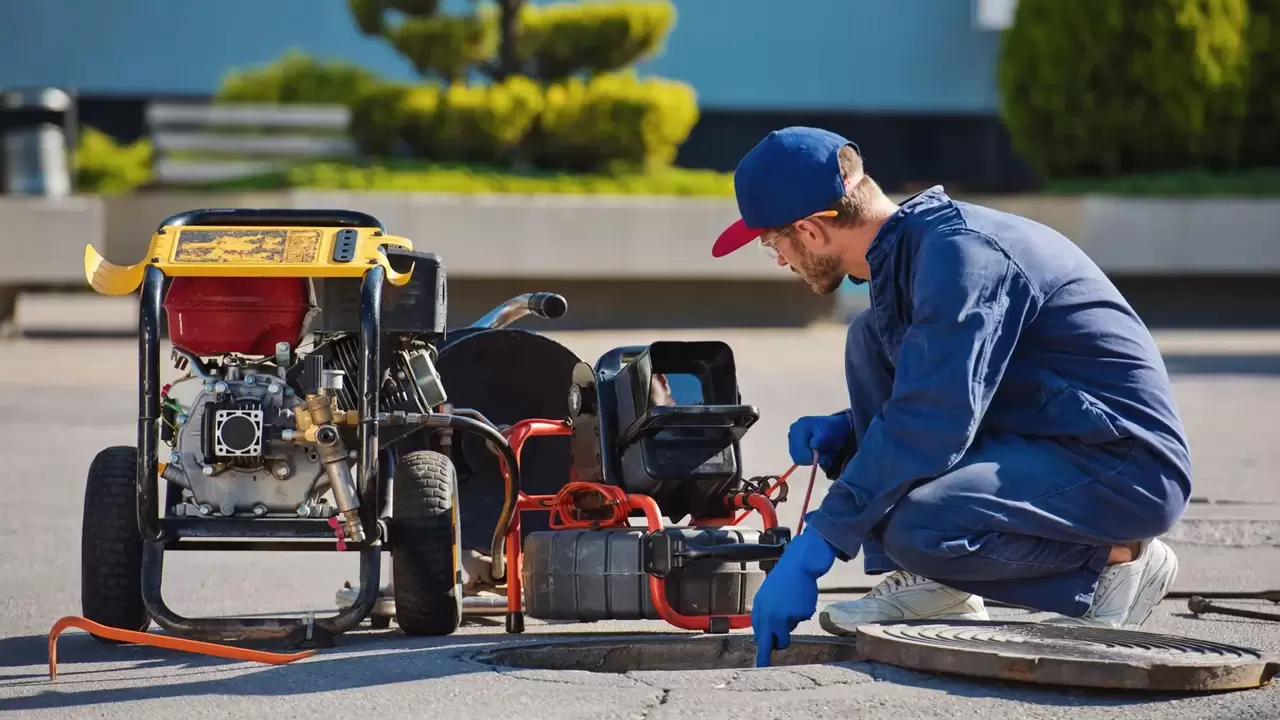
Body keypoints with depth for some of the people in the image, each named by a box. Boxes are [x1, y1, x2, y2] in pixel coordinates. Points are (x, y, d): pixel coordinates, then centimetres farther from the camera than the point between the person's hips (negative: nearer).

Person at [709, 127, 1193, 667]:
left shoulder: (959, 253, -20)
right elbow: (933, 399, 24)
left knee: (916, 528, -31)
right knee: (871, 339, 8)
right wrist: (843, 432, 5)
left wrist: (811, 552, -28)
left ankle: (1115, 561, -6)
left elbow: (931, 425, -28)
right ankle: (930, 584, 3)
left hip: (1130, 467, -10)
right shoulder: (908, 247, 10)